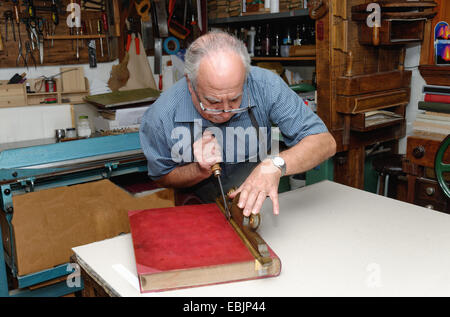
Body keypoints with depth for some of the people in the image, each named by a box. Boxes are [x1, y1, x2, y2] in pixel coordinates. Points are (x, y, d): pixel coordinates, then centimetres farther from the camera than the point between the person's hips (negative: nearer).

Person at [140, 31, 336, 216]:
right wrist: (202, 170, -23)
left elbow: (325, 143, -18)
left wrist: (275, 165, -36)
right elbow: (162, 178, -2)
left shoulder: (266, 86, -21)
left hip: (259, 207, 1)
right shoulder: (161, 116, -21)